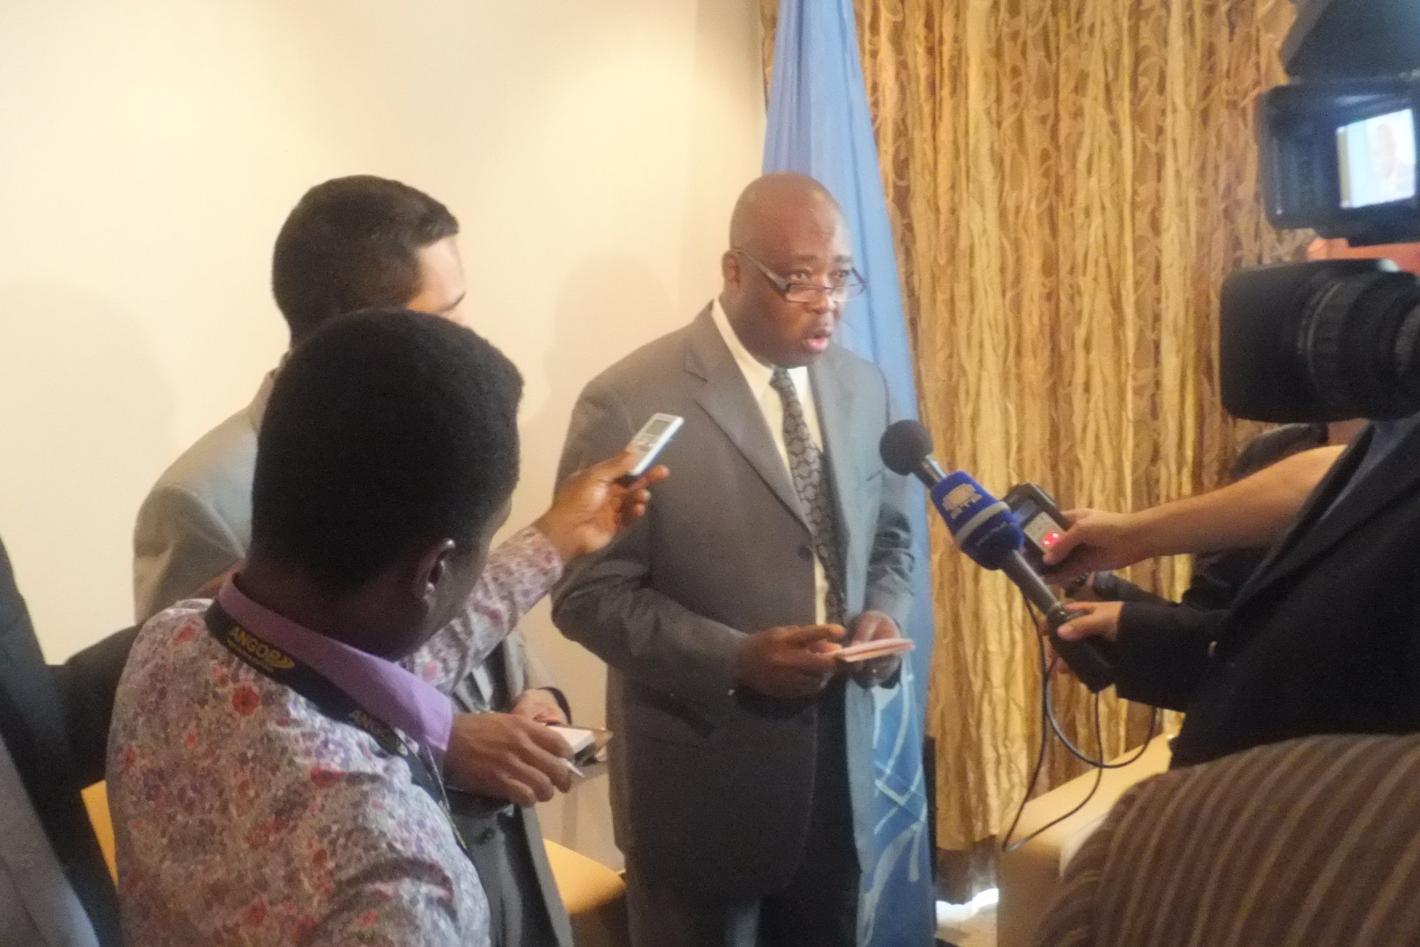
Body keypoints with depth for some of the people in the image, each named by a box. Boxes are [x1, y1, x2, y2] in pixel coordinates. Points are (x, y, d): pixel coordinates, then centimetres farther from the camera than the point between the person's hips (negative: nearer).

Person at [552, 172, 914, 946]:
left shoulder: (863, 387, 3)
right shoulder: (629, 402, -16)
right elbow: (588, 594, -15)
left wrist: (885, 615, -8)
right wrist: (734, 659, -25)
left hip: (836, 768, 6)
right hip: (702, 783, -5)